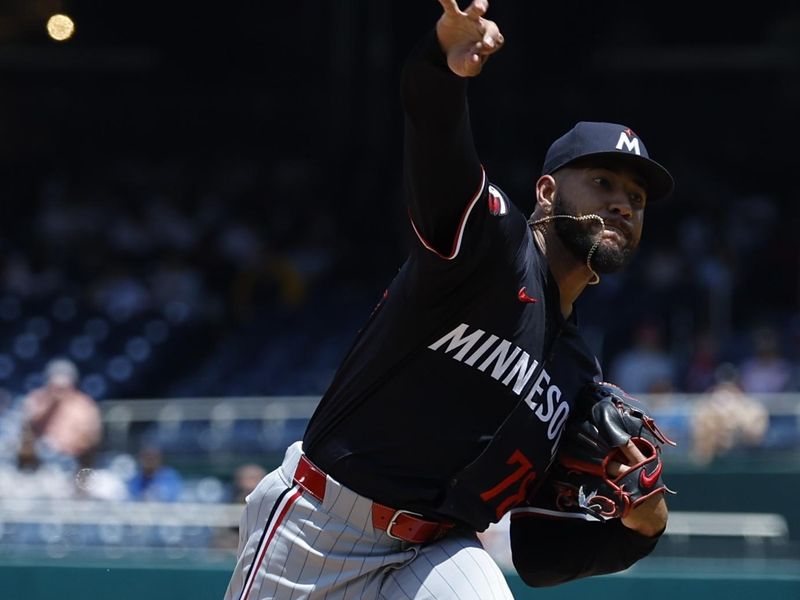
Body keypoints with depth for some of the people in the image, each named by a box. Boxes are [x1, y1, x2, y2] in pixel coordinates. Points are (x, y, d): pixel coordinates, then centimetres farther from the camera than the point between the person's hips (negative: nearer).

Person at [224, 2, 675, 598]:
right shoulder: (492, 237, -8)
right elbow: (435, 145, -31)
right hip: (314, 533, -5)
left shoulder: (580, 376, 10)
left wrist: (640, 528, -8)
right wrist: (444, 59, -54)